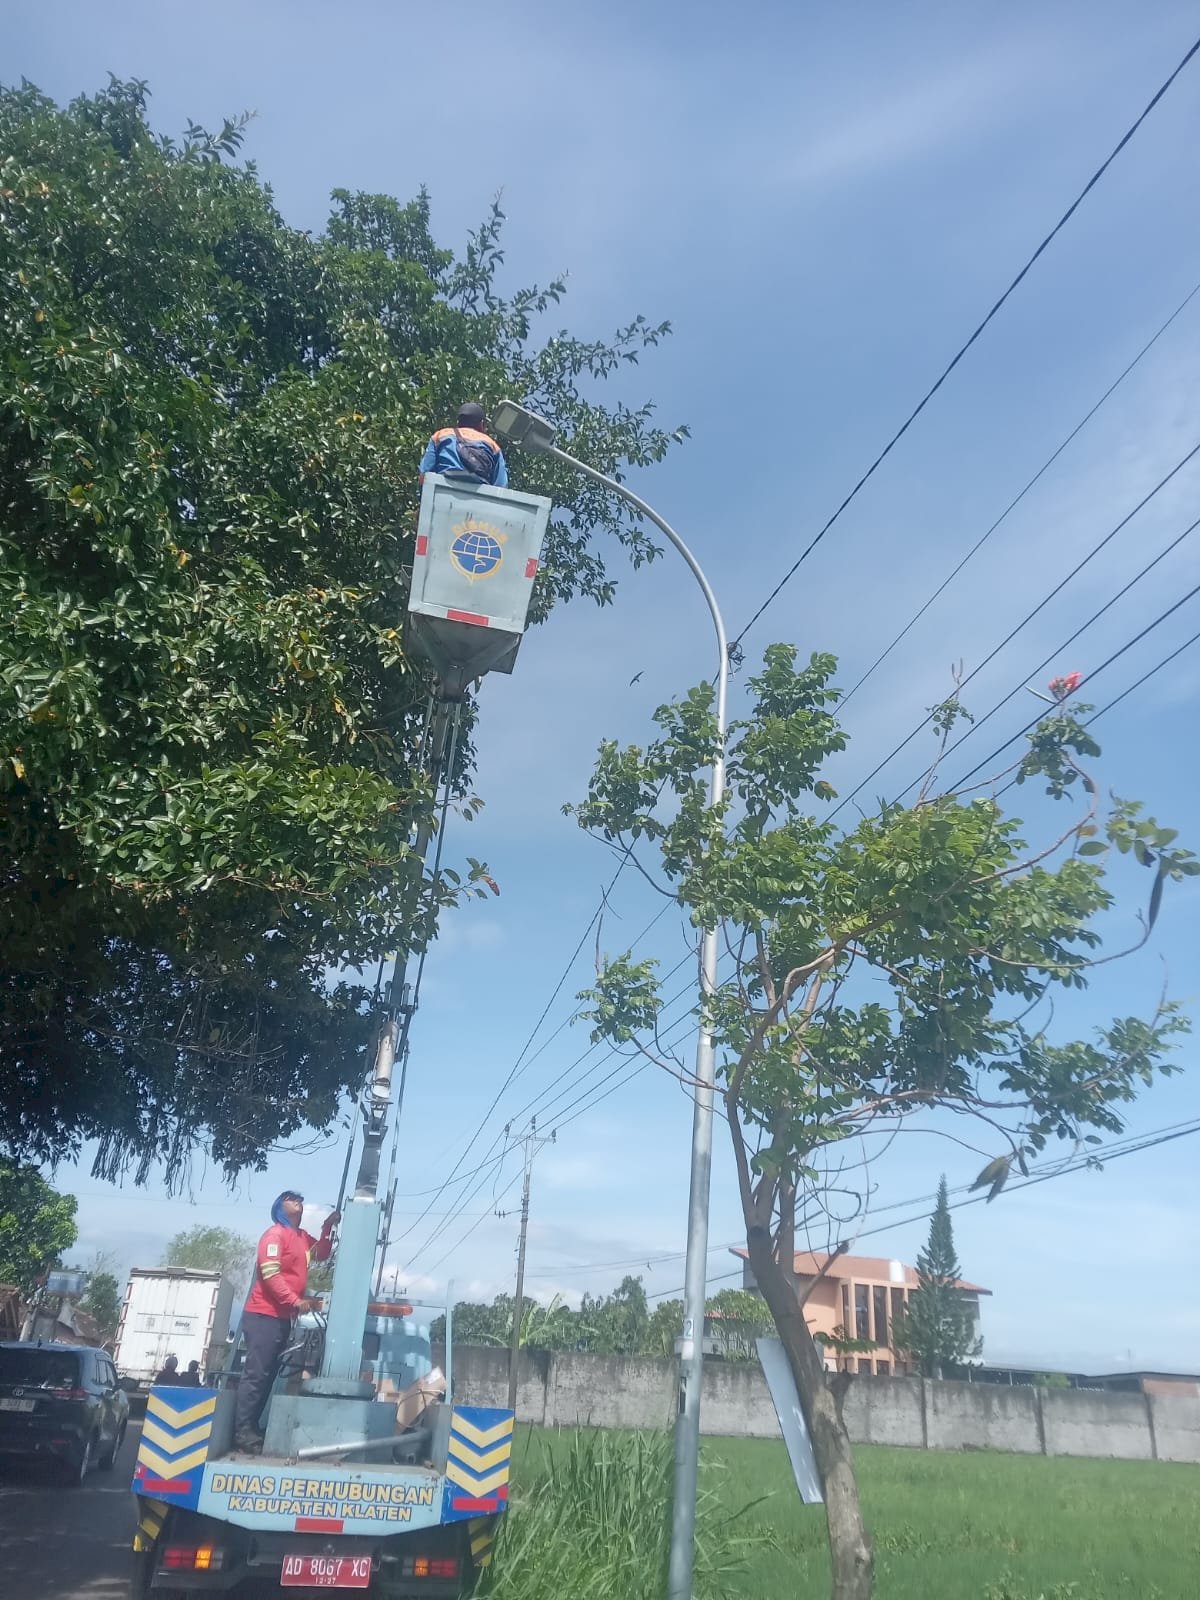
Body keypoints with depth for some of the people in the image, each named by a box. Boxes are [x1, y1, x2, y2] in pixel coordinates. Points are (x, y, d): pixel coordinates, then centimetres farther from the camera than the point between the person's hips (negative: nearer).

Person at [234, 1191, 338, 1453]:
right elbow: (270, 1273, -17)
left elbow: (321, 1254, 22)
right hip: (263, 1315, -9)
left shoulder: (302, 1237, 17)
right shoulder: (275, 1234, -9)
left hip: (283, 1317, 9)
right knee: (256, 1373, -9)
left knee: (268, 1375, 10)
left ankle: (252, 1428, 15)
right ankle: (243, 1431, -7)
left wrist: (328, 1227, 9)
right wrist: (295, 1301, -21)